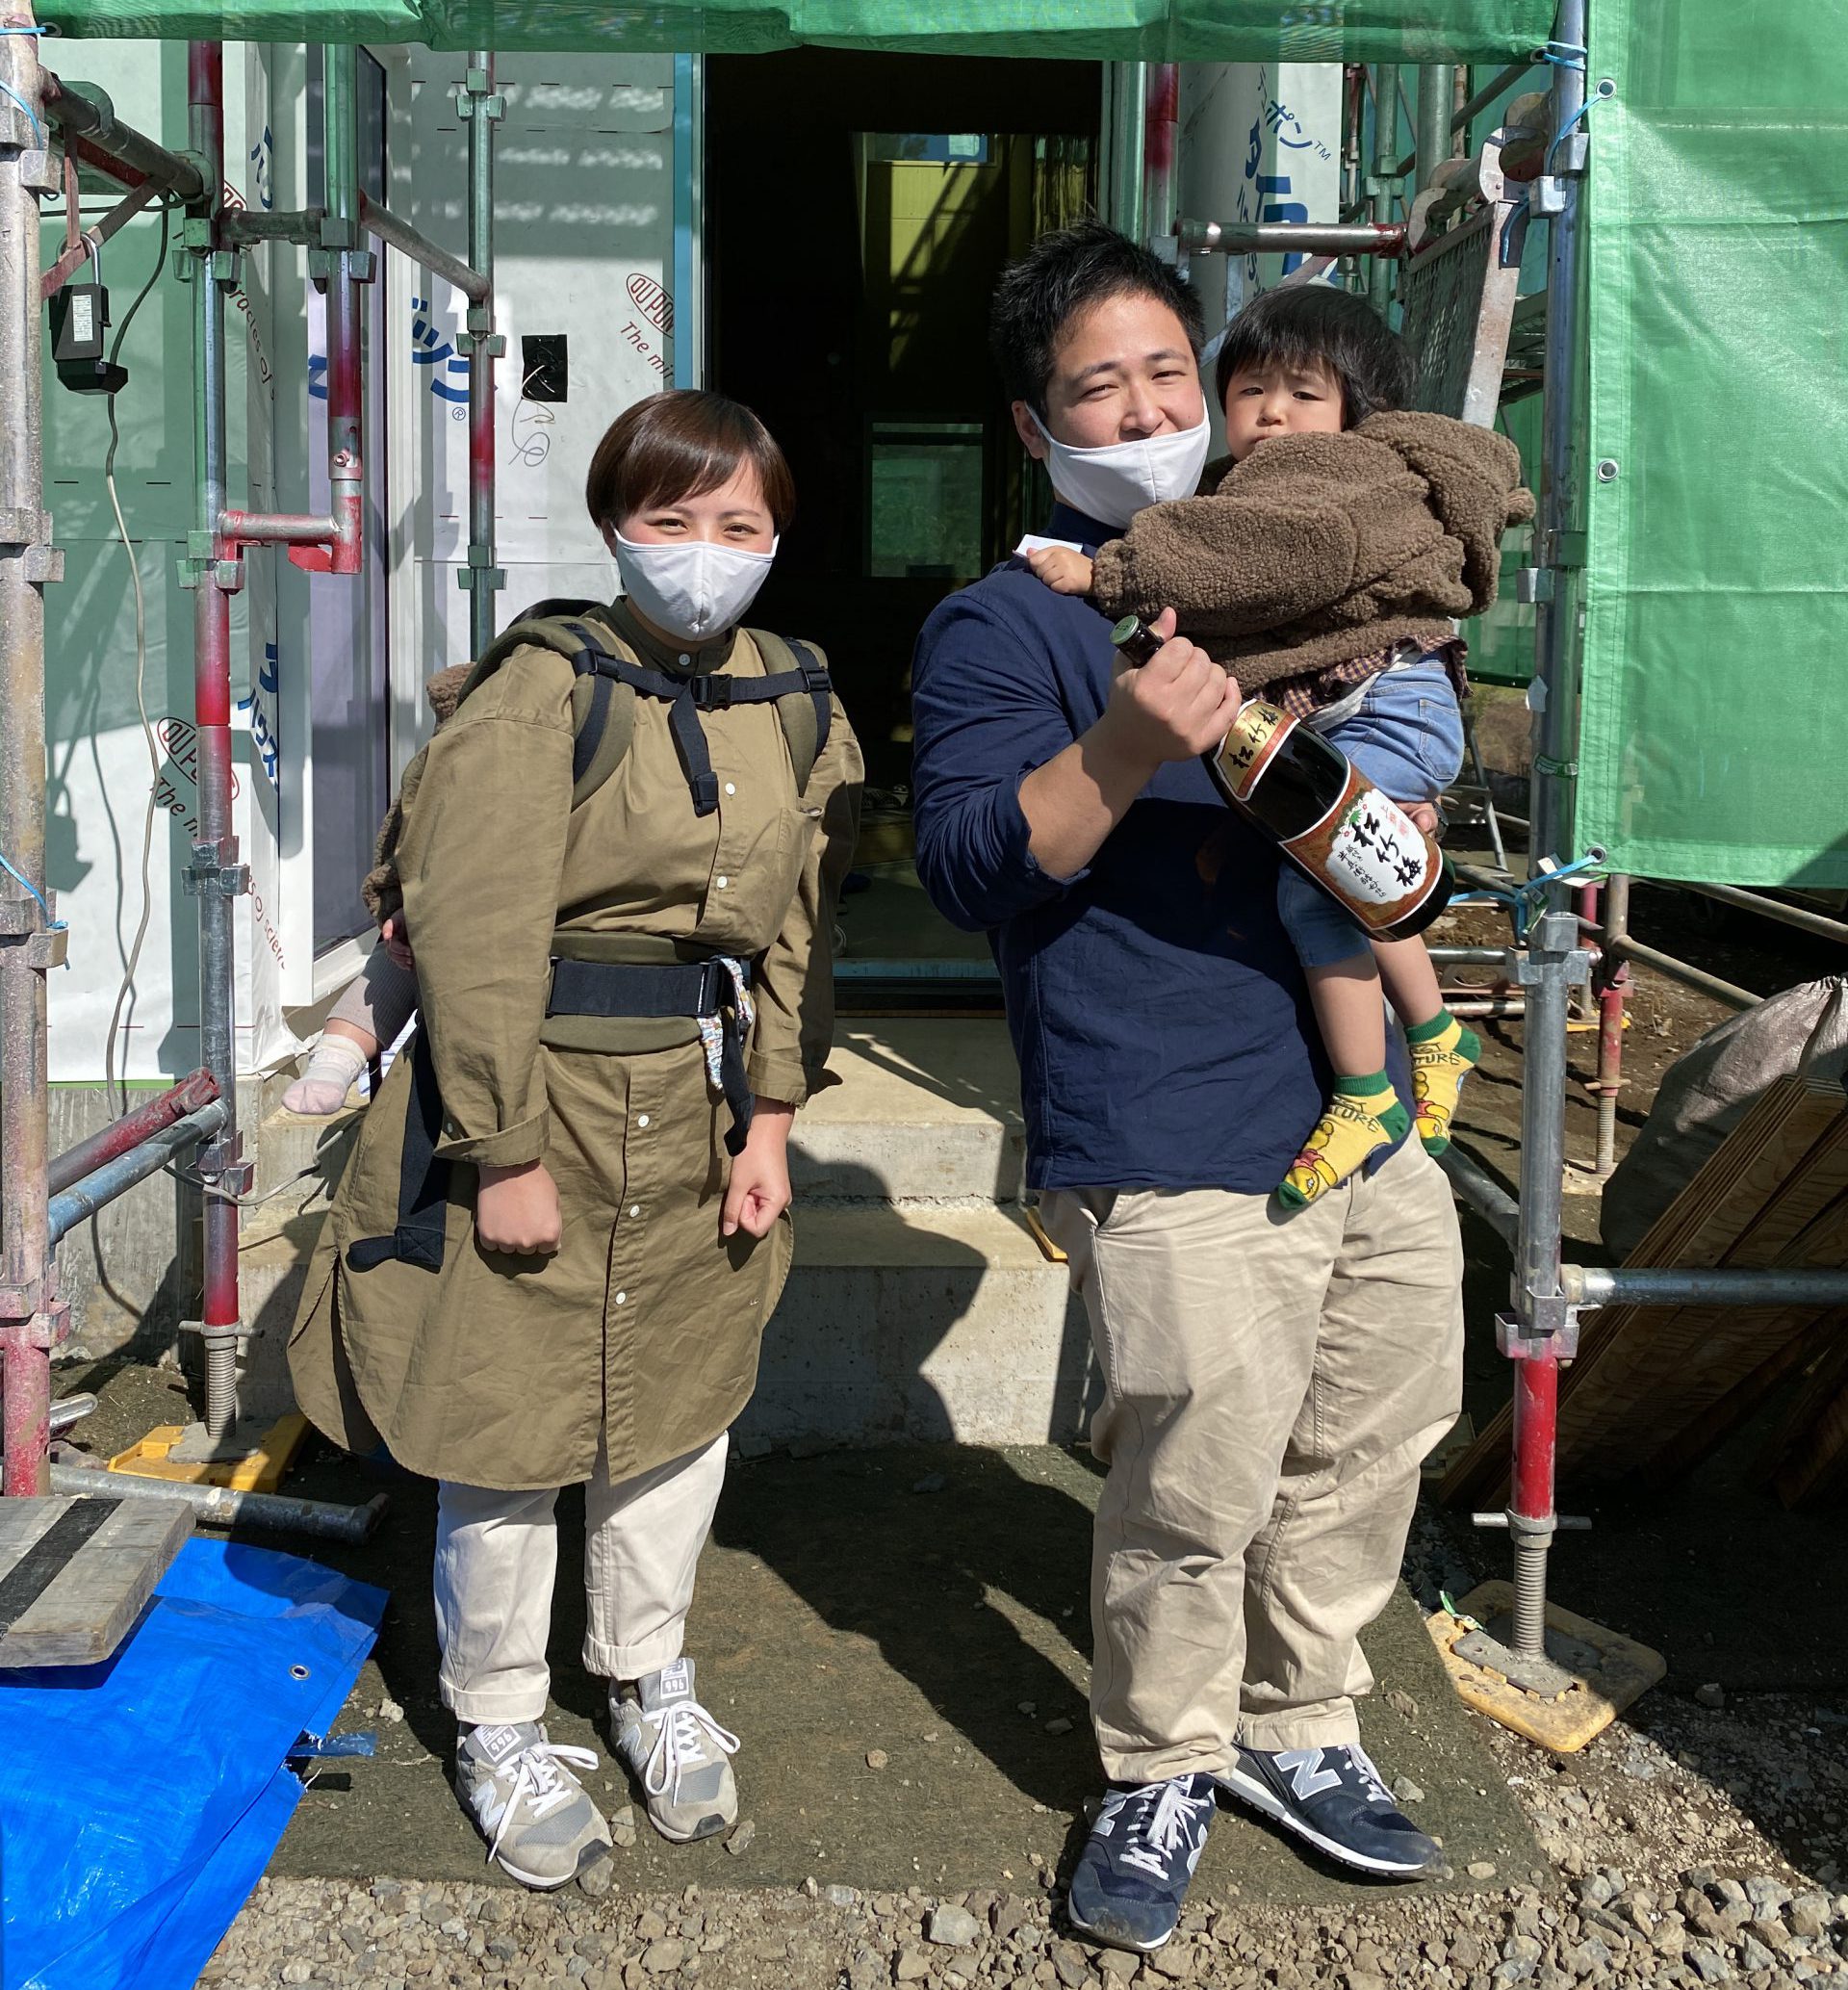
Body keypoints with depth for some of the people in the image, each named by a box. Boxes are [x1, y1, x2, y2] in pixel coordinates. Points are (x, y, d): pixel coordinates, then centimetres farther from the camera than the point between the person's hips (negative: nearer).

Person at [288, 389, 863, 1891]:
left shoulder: (801, 712, 6)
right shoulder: (545, 691, -12)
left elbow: (797, 923, 8)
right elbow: (475, 929, -16)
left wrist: (770, 1115, 1)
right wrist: (508, 1148, -17)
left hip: (703, 1113, 5)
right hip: (541, 1099, -5)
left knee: (682, 1395, 17)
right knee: (510, 1418, 5)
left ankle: (651, 1677, 39)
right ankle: (499, 1728, 26)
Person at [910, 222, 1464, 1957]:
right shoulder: (1002, 623, -4)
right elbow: (967, 867, -13)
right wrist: (1122, 750, -29)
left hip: (1374, 1115, 8)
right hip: (1183, 1153, -7)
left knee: (1365, 1454, 16)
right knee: (1197, 1491, -4)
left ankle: (1295, 1729, 37)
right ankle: (1161, 1769, 22)